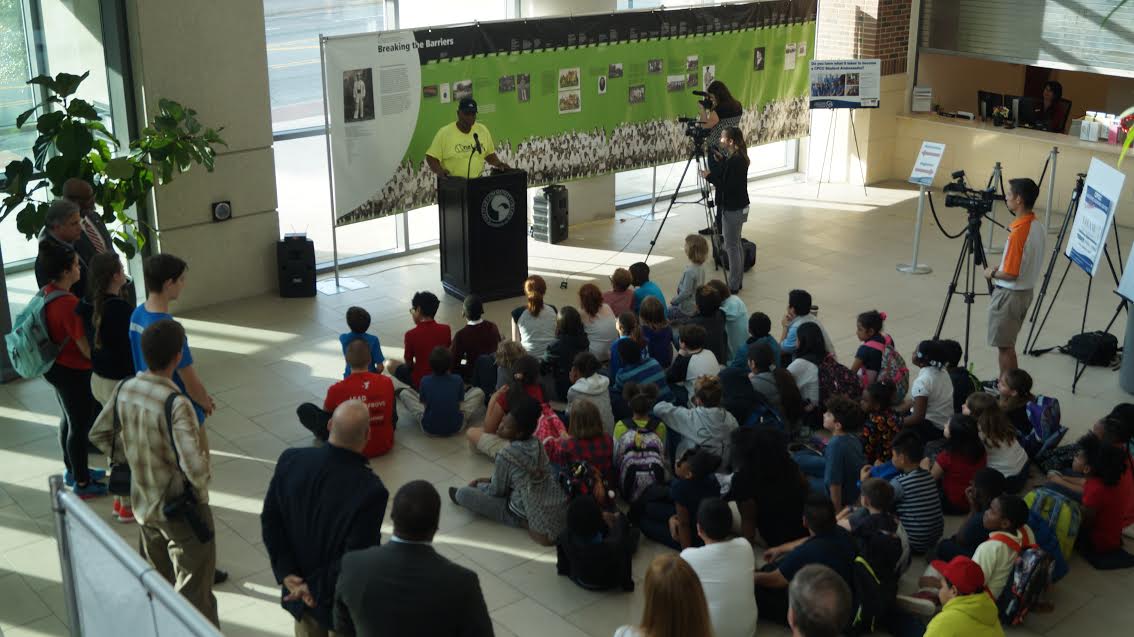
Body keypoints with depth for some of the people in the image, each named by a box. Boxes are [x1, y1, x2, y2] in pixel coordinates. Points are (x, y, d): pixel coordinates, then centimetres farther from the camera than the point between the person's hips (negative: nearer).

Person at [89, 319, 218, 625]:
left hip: (144, 505, 7)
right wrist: (203, 484, -14)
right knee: (195, 596, 4)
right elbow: (194, 467, -35)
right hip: (181, 510, -7)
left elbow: (99, 435, 9)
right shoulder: (175, 403, -29)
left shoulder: (125, 389, -7)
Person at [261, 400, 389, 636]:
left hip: (298, 588, 4)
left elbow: (270, 522, -8)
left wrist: (287, 573, -6)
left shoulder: (290, 460, -17)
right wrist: (316, 587, -15)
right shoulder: (371, 489, -31)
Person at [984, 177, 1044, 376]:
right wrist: (1000, 269, 13)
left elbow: (1011, 274, -23)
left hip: (1009, 294, -9)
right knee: (1007, 344, 19)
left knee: (1004, 346, 2)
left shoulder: (1018, 233, -25)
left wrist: (992, 273, -5)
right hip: (1026, 292, 9)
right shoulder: (1039, 227, 3)